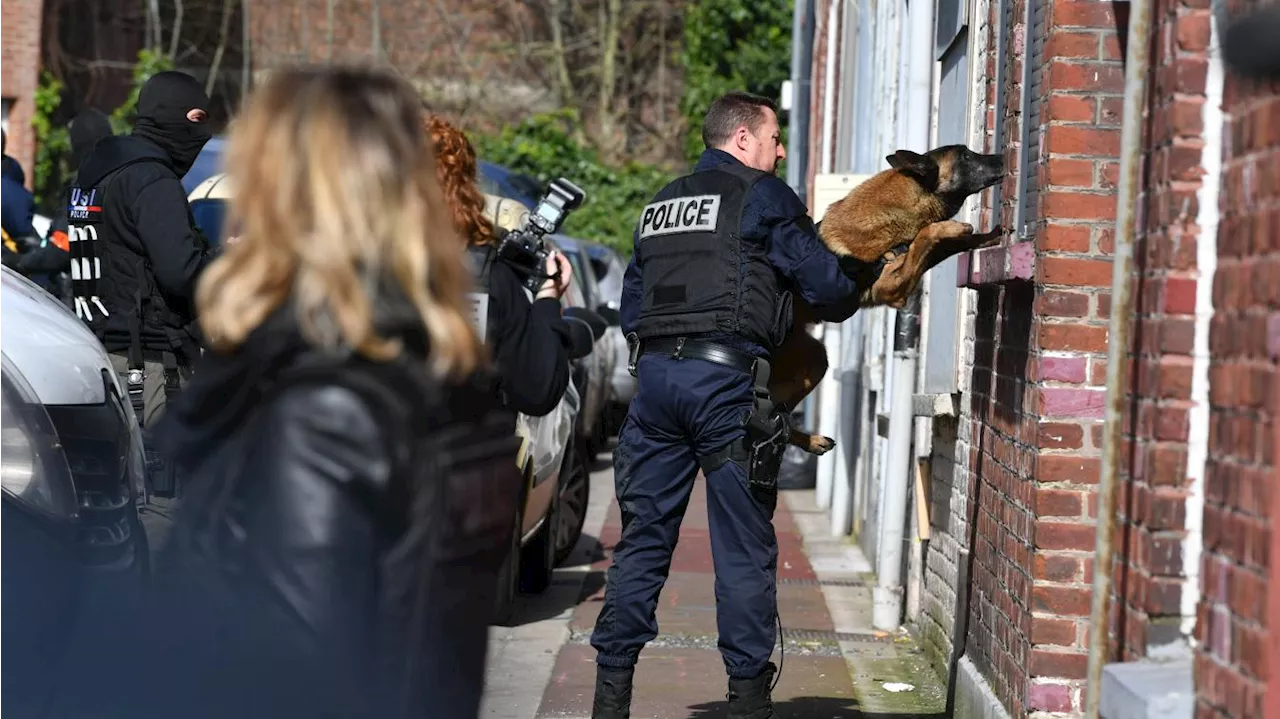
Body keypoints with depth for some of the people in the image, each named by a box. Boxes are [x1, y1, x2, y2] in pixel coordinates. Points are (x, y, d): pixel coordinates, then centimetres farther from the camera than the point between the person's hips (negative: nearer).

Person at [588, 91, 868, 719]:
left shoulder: (660, 205, 23)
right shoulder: (763, 196, 2)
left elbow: (631, 305, 23)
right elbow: (826, 284, -1)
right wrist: (848, 301, 19)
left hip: (653, 371, 6)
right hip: (726, 377, -6)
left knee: (643, 539, 8)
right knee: (744, 547, 0)